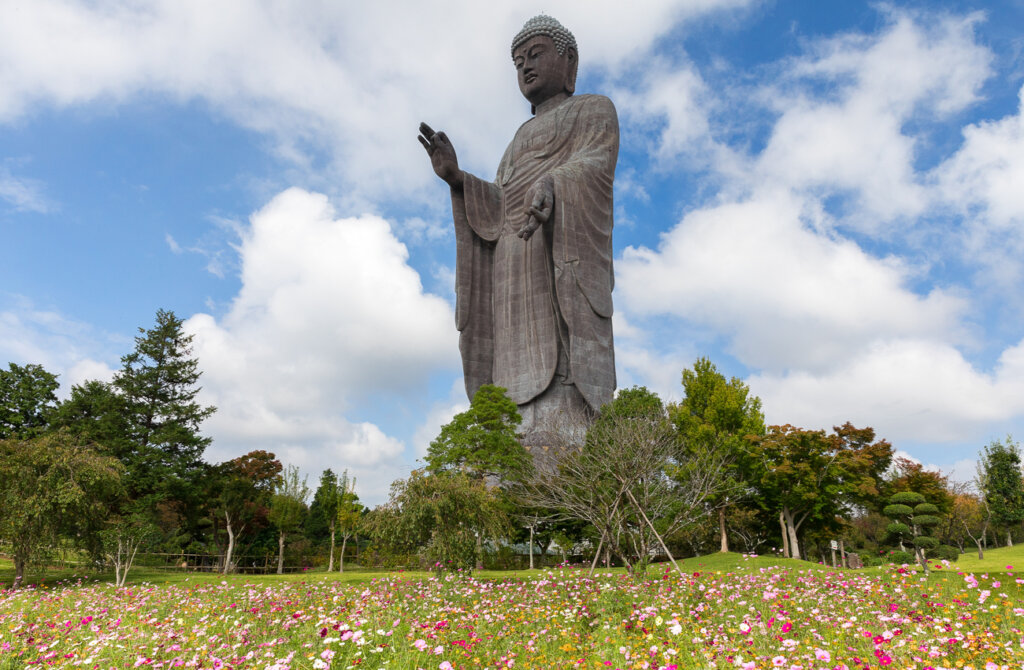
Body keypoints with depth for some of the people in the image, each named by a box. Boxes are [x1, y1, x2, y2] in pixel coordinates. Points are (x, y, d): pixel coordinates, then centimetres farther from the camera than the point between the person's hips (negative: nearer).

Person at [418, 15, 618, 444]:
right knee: (527, 386, -7)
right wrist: (455, 178, 1)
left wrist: (550, 187, -28)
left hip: (564, 259, -6)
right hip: (517, 271, 6)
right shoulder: (520, 144, 33)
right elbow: (498, 212, 17)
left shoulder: (596, 110, 16)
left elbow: (593, 168, -6)